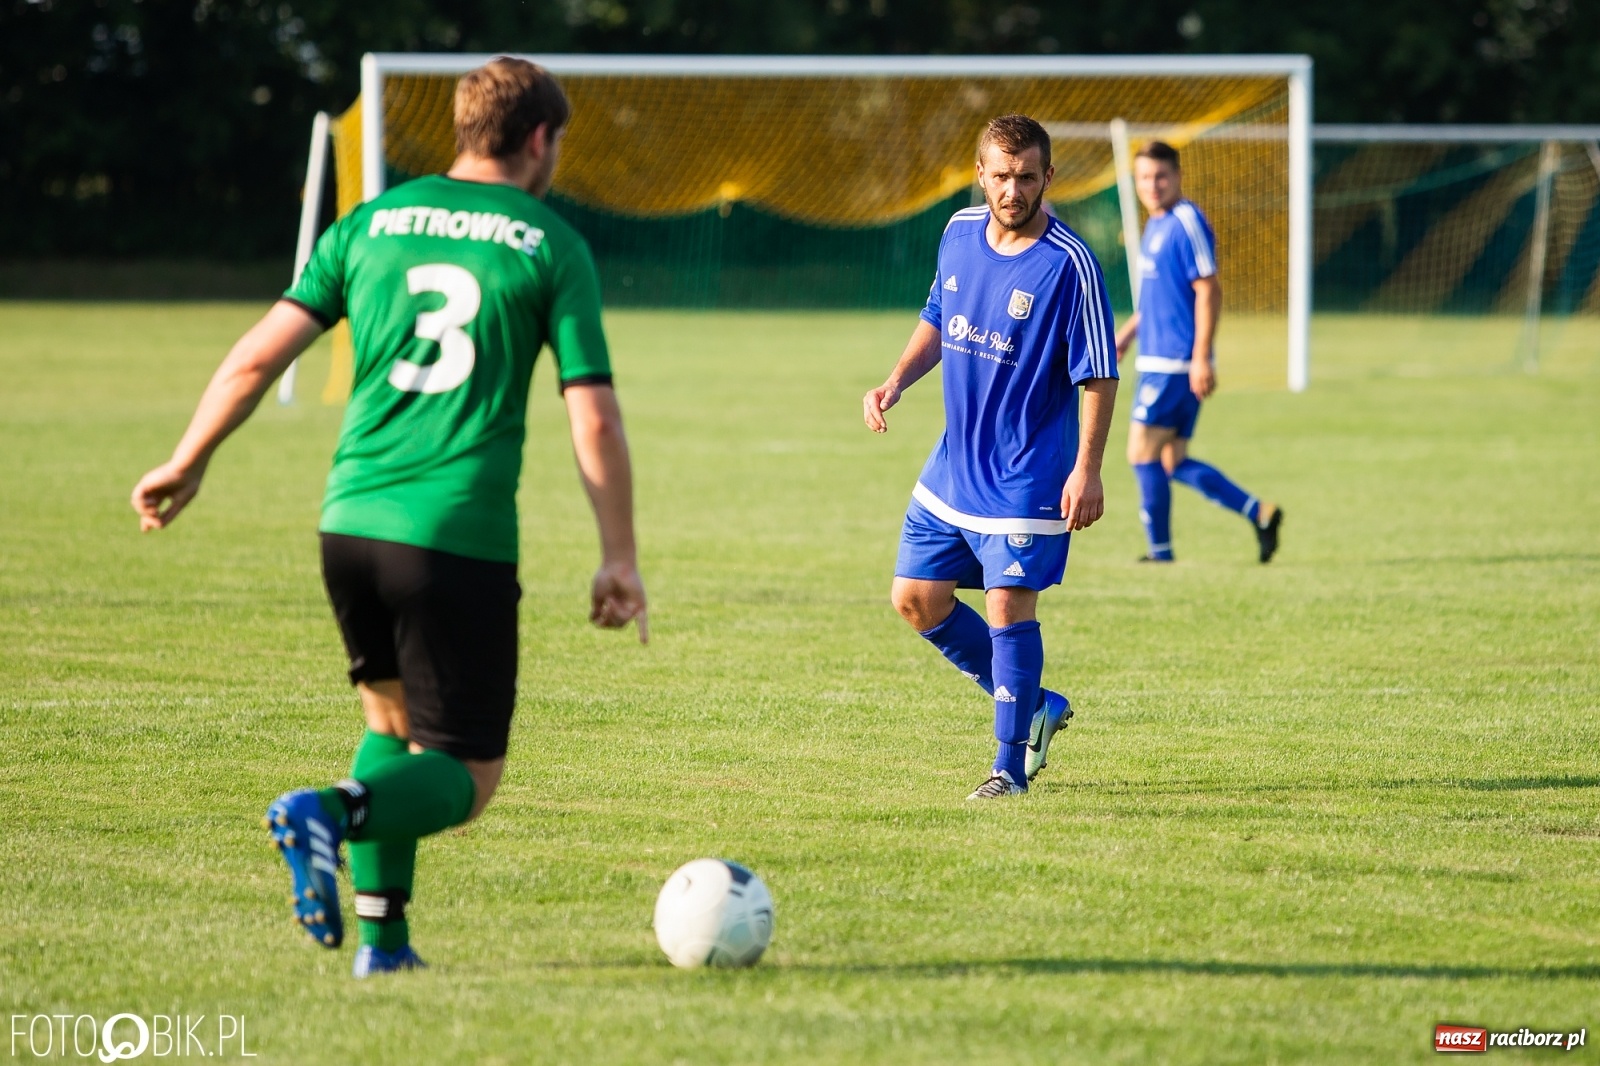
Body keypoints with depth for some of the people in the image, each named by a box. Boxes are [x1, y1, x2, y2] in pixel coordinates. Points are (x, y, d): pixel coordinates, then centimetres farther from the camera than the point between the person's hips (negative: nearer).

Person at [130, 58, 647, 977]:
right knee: (464, 778, 3)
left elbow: (260, 354, 7)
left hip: (351, 522, 5)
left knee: (394, 722, 26)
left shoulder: (373, 224, 11)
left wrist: (188, 464, 19)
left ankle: (382, 936, 15)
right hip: (463, 537, -4)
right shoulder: (553, 247, 2)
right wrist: (621, 561, 3)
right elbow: (594, 419, -3)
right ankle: (334, 813, -27)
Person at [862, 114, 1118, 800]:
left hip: (1027, 474, -7)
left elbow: (1099, 377, -14)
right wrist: (896, 383, 4)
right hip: (953, 462, 7)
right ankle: (1033, 705, 25)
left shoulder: (1069, 264, -16)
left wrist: (1087, 469, -20)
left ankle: (1011, 764, 6)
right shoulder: (960, 234, 3)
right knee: (917, 599, 9)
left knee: (1008, 605, -8)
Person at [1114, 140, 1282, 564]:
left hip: (1176, 364, -9)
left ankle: (1160, 551, 3)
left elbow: (1209, 291, -17)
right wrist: (1128, 332, 24)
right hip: (1159, 360, 9)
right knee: (1172, 462, 10)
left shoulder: (1186, 223, -13)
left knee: (1143, 453, -5)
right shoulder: (1157, 225, 16)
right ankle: (1259, 513, 11)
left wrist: (1201, 358, -21)